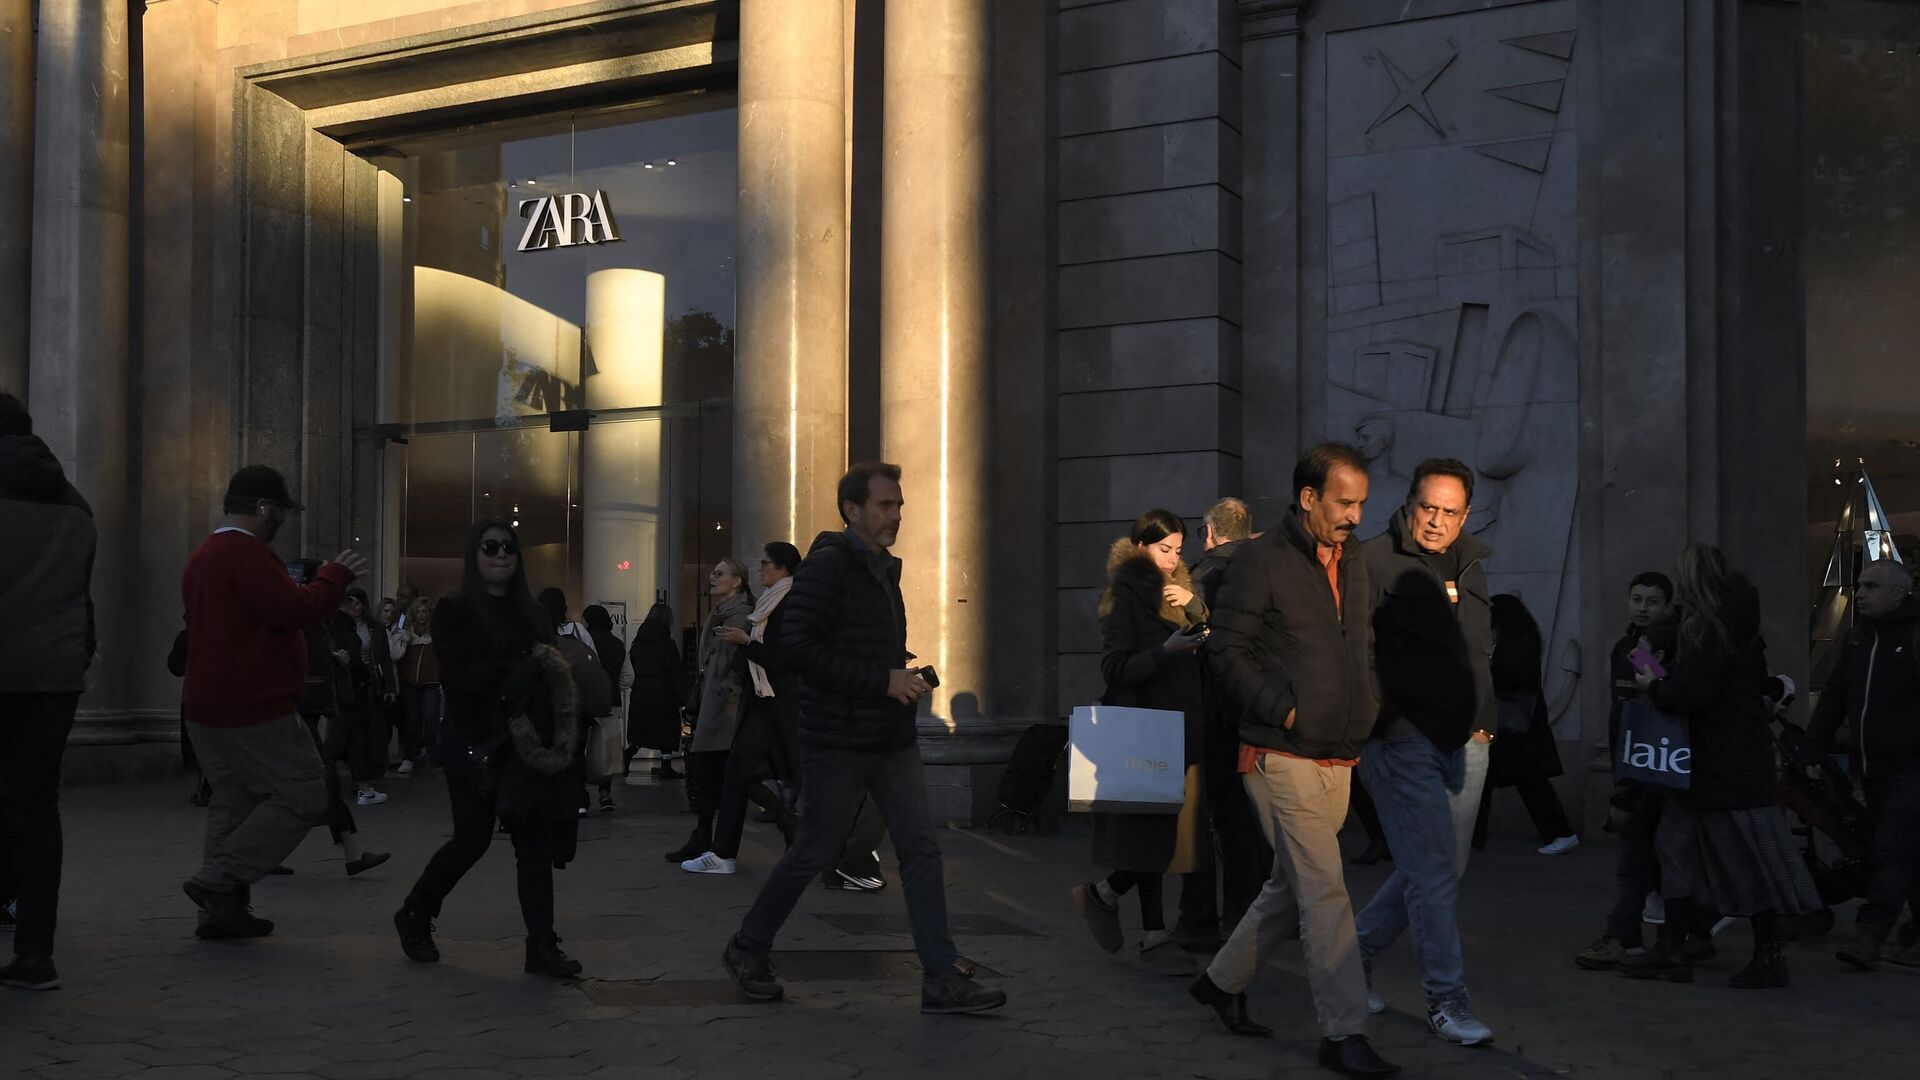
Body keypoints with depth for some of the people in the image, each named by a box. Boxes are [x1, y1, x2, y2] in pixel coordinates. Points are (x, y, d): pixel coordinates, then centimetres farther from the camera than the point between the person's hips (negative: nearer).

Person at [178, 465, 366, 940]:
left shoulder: (204, 555, 18)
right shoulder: (247, 553, -15)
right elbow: (296, 609, -23)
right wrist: (336, 575, -8)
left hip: (207, 707, 10)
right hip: (253, 709, -10)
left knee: (234, 803, 14)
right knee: (304, 797, -6)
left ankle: (222, 910, 13)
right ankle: (218, 880, -10)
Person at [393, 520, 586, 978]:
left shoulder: (531, 613, 13)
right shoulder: (454, 611, -2)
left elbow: (553, 670, 9)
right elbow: (460, 677, -14)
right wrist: (521, 667, -15)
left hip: (527, 745, 4)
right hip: (474, 744, -4)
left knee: (534, 840, -2)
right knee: (473, 839, 1)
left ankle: (542, 945, 0)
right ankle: (414, 916, 25)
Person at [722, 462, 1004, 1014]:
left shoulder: (884, 569, 15)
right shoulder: (828, 564, -13)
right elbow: (798, 646, -22)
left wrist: (906, 676, 8)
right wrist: (884, 681, -21)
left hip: (892, 740, 8)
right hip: (838, 741, -8)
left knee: (921, 848, 1)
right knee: (814, 852, 3)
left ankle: (941, 979, 2)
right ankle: (747, 948, 24)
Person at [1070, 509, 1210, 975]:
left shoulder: (1178, 592, 18)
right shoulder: (1125, 596, -5)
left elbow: (1205, 652, 15)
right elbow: (1115, 667, -12)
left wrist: (1195, 609, -1)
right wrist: (1166, 651, -25)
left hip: (1183, 729, 7)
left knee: (1175, 831, 4)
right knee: (1154, 833, -5)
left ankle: (1103, 894, 19)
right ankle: (1154, 935, 7)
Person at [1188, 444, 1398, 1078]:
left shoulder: (1354, 564, 13)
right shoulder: (1264, 561, -9)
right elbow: (1227, 651, -10)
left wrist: (1363, 712, 11)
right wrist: (1284, 710, -15)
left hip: (1337, 762, 8)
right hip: (1283, 758, -8)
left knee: (1292, 887, 16)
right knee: (1324, 894, -9)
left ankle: (1224, 980, 34)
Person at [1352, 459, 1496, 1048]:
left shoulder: (1471, 568, 15)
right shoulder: (1376, 562, -8)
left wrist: (1484, 720, 16)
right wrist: (1381, 714, -17)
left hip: (1464, 743, 7)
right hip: (1404, 740, -7)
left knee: (1435, 868, 12)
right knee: (1434, 872, -6)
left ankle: (1354, 951, 29)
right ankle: (1447, 998, 3)